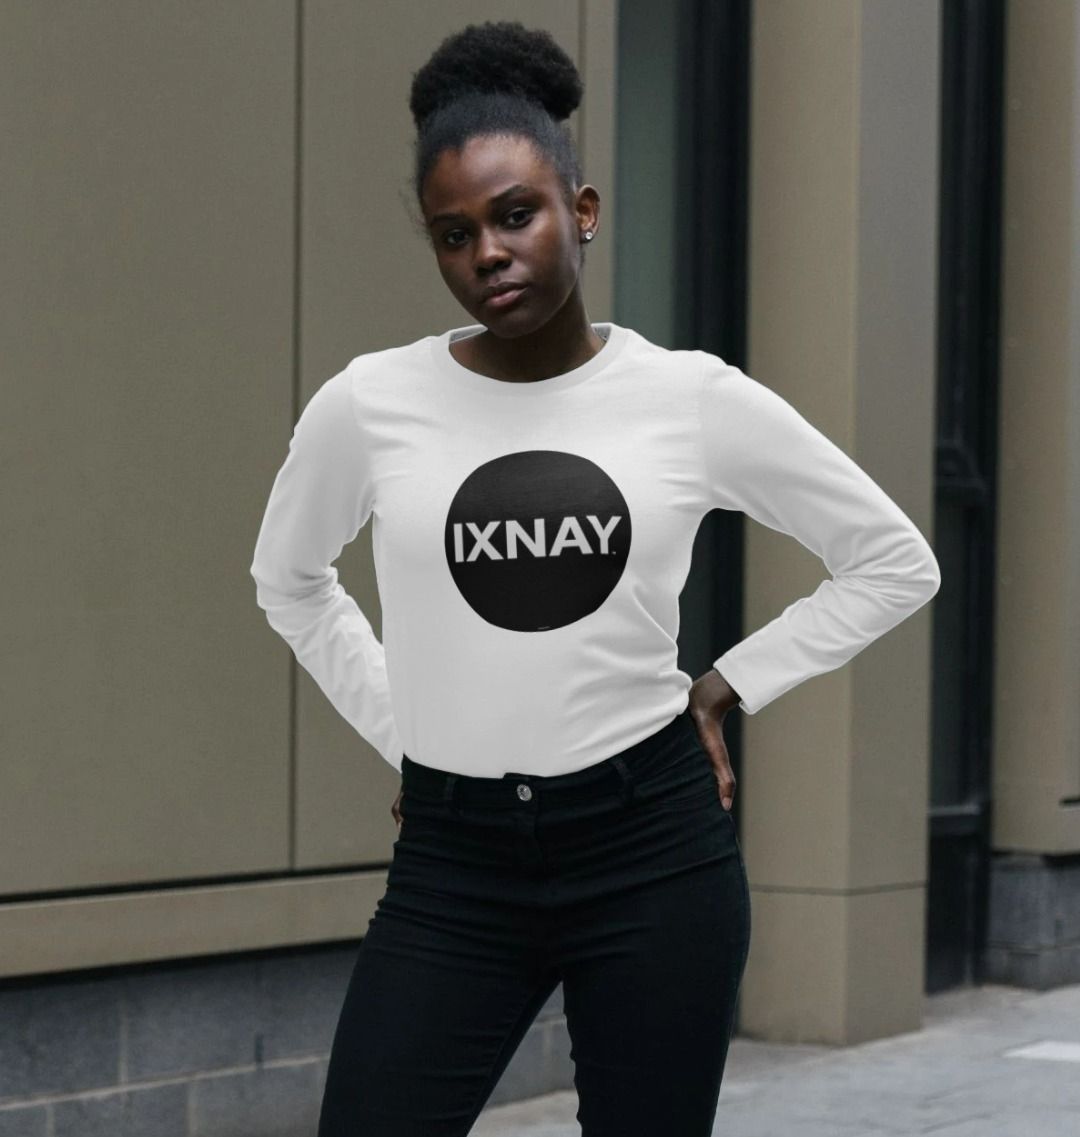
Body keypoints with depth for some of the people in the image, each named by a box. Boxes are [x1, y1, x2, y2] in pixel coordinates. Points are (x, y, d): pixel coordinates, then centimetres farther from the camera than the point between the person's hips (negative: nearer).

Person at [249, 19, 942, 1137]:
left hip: (653, 851, -1)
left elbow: (894, 561, 9)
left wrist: (722, 688, 4)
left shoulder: (696, 400, -4)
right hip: (452, 861, 1)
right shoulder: (369, 405, -3)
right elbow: (289, 580, 18)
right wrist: (397, 731, 11)